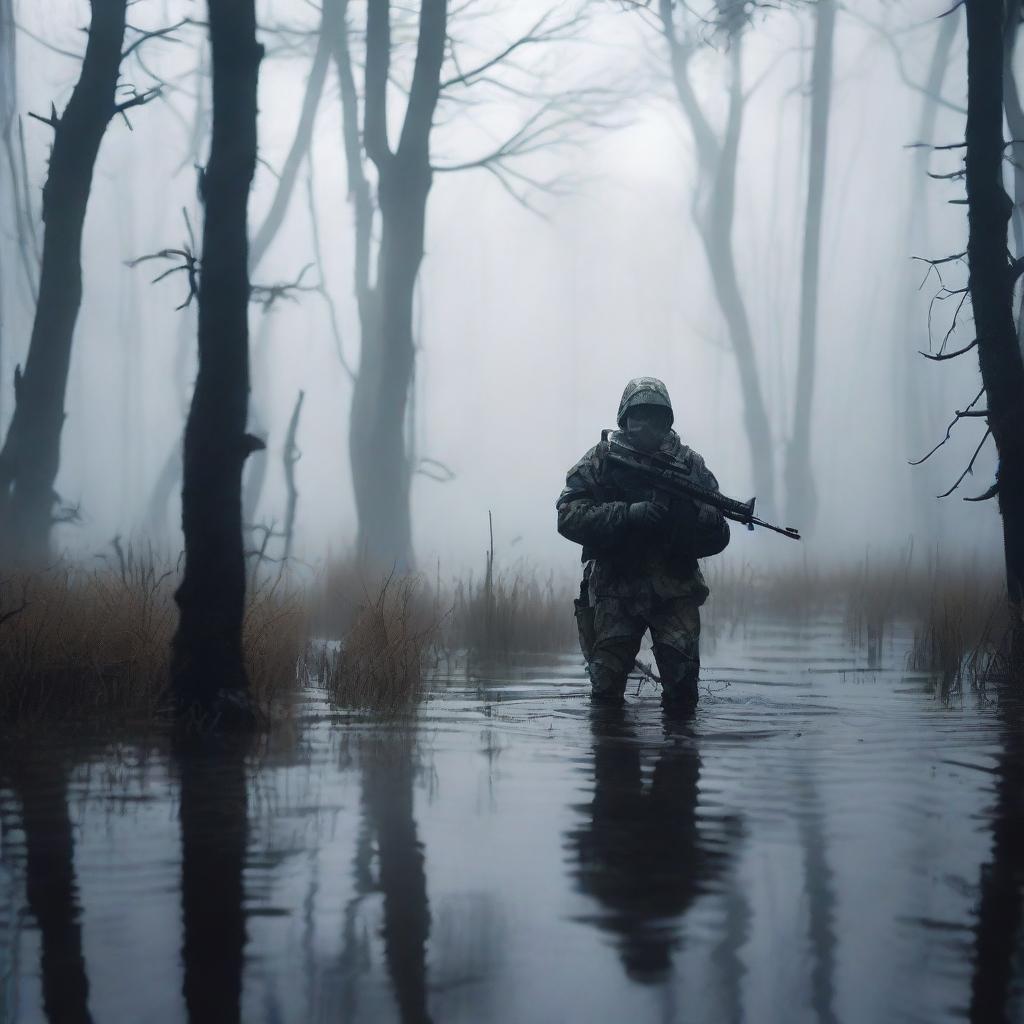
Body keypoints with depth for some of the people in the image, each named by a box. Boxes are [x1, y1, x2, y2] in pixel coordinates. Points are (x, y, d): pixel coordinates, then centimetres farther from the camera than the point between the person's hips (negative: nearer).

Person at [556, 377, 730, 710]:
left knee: (682, 692, -8)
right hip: (616, 591, -1)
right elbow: (569, 517, -9)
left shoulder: (690, 464, 7)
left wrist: (691, 516, -17)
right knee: (605, 689, -5)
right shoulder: (600, 461, 4)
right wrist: (628, 515, -20)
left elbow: (718, 538, 4)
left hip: (675, 592, 1)